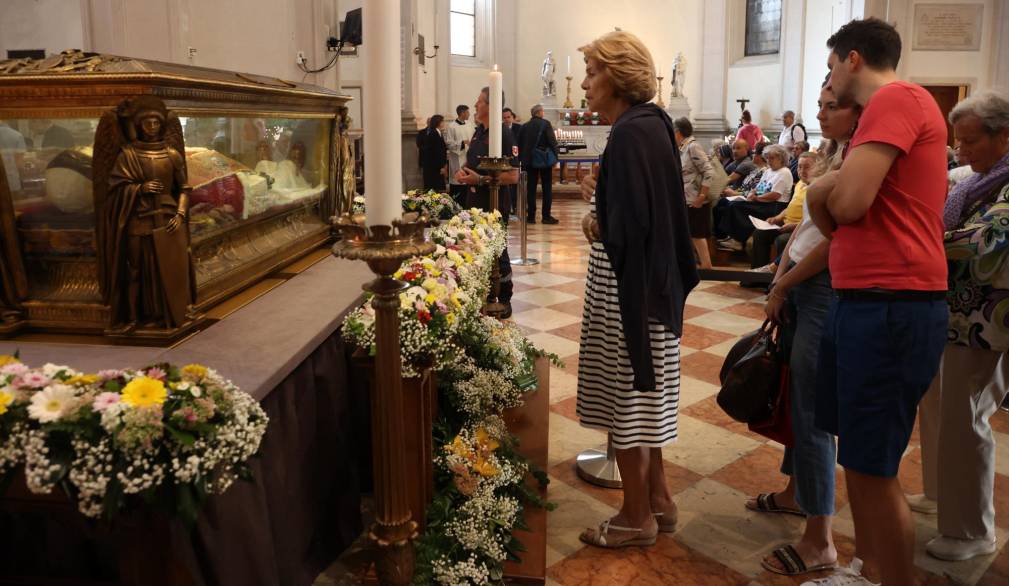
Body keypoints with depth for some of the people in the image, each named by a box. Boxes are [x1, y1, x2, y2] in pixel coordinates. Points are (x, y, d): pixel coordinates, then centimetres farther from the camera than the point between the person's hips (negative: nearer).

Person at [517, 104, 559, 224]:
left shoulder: (524, 126, 5)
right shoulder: (546, 124, -8)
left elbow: (520, 144, 7)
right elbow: (552, 141, -11)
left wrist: (522, 160, 13)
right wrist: (555, 158, -3)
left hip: (529, 160, 4)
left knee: (531, 188, 7)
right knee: (547, 188, 4)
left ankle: (531, 216, 6)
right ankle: (546, 216, 2)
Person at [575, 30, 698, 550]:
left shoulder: (631, 134, -18)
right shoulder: (651, 125, 11)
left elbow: (627, 226, -23)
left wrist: (597, 227, -5)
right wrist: (602, 195, 8)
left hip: (629, 283, -10)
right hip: (649, 276, 10)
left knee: (627, 397, 3)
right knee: (642, 396, 18)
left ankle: (637, 517, 19)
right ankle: (658, 500, 32)